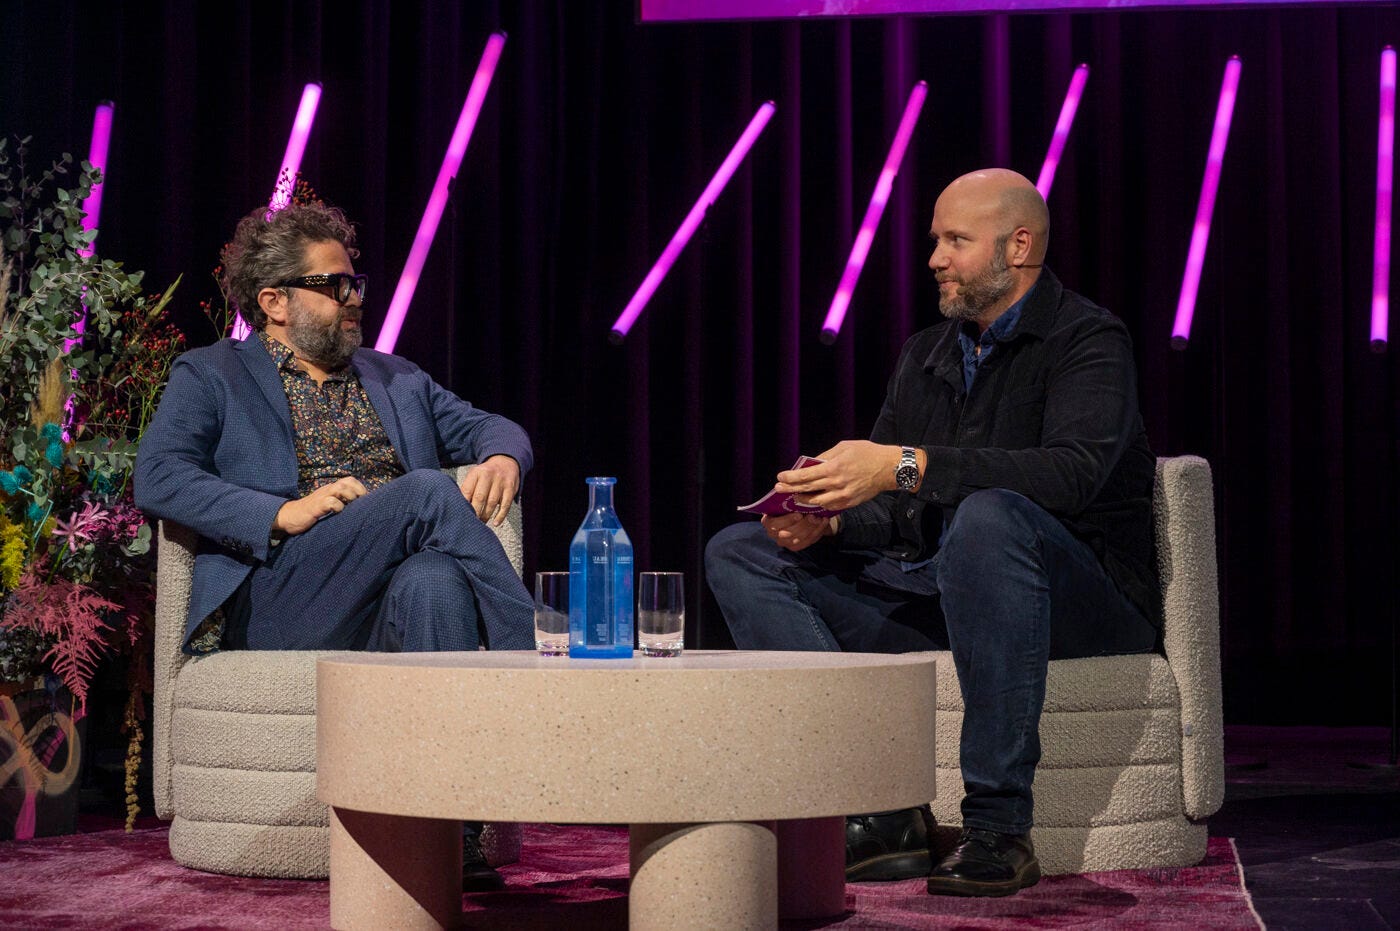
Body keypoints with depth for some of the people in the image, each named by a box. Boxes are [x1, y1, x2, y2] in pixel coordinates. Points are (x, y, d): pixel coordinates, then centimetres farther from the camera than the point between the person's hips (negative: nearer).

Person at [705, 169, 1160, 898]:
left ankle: (998, 829, -35)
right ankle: (882, 812, -20)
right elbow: (888, 515, 11)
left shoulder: (1087, 339, -5)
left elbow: (1075, 470, -26)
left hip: (1083, 603, -7)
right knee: (739, 554, -3)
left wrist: (906, 466, -31)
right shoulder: (927, 354, 16)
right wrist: (825, 522, -12)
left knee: (989, 515, -40)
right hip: (933, 594, 8)